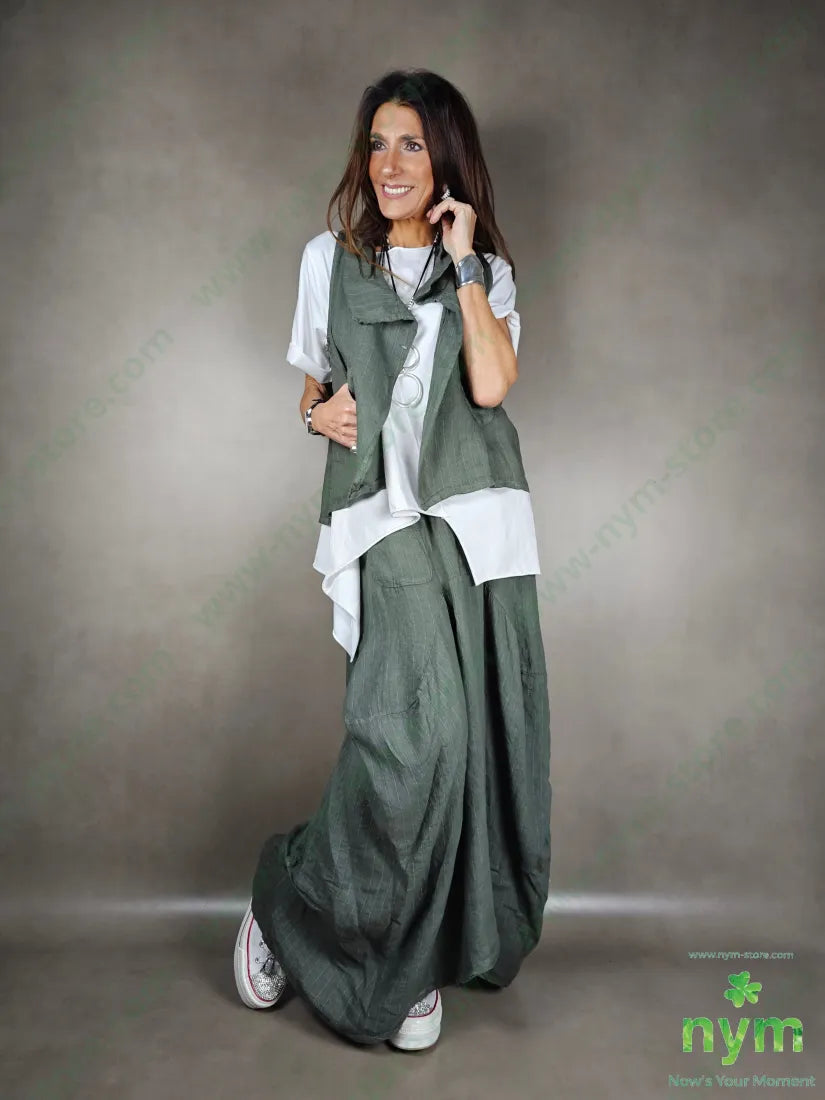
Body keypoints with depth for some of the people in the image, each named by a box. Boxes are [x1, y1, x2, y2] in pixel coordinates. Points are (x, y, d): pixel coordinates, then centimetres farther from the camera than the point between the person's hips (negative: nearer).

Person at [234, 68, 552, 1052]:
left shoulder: (490, 271, 14)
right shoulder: (330, 259, 14)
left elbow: (490, 385, -3)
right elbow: (314, 385, 20)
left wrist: (462, 263, 0)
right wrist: (318, 412, -2)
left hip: (476, 512, 2)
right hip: (382, 514, -2)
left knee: (470, 732, -1)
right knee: (413, 724, -17)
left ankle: (419, 958, 18)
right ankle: (288, 906, 8)